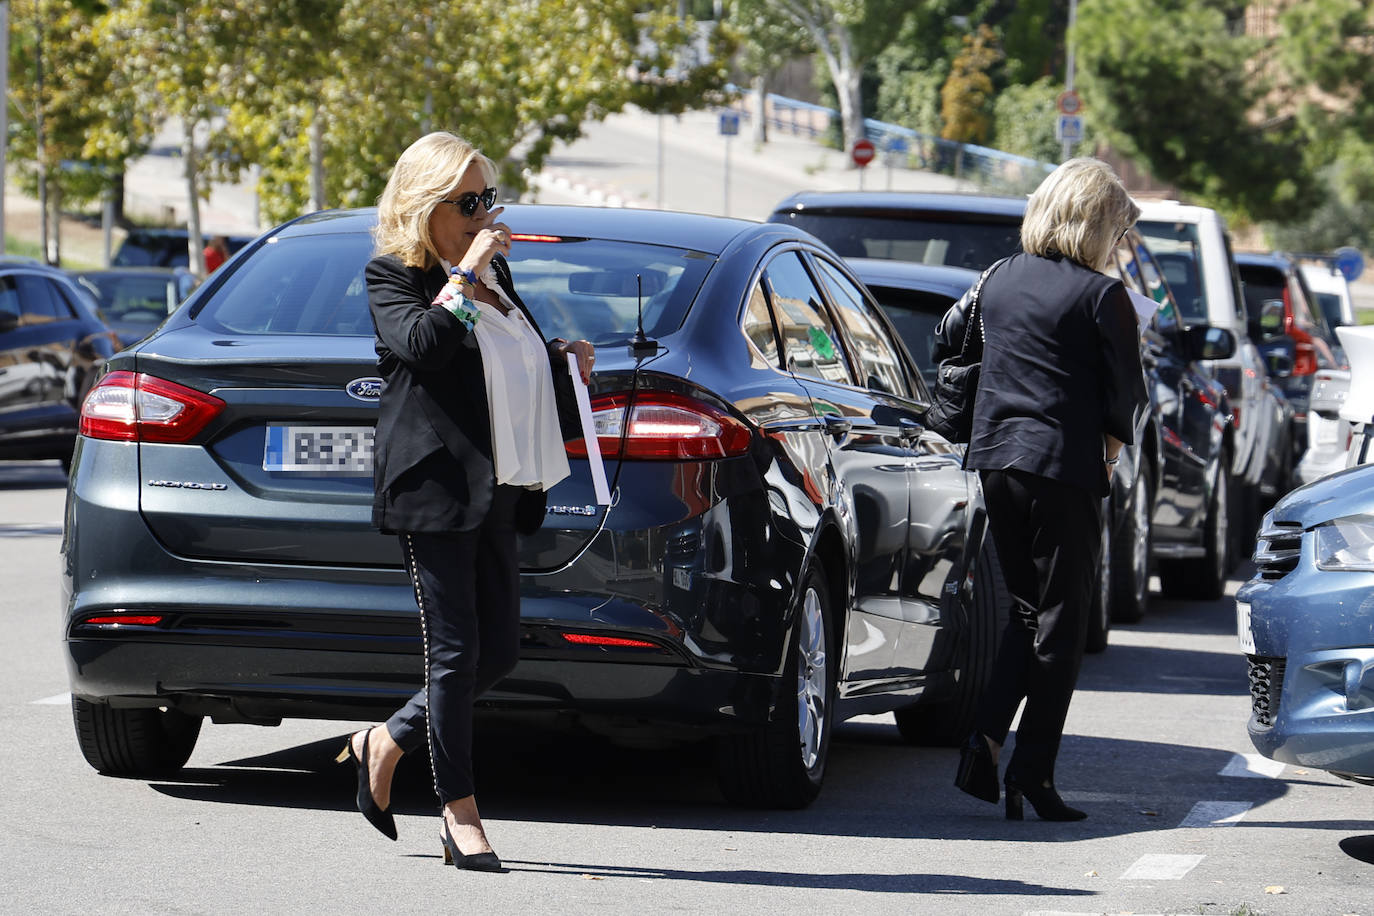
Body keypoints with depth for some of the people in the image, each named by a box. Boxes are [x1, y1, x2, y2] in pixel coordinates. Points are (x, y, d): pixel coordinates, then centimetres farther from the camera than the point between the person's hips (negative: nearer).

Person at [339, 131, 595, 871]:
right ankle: (460, 814, 3)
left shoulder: (494, 273, 19)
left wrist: (564, 360, 11)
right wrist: (465, 274, -17)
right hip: (436, 487, -8)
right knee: (455, 653, -5)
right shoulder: (393, 277, -3)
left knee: (498, 652, 7)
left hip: (496, 493, 8)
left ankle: (384, 744, 25)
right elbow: (421, 345, -23)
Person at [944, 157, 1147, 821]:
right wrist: (1112, 443, 13)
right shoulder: (1102, 296, -10)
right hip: (1063, 466, -6)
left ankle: (984, 742, 0)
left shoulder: (999, 279, 8)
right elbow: (1127, 394, -6)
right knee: (1061, 621, 2)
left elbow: (945, 342, 21)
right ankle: (1032, 772, 0)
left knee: (1026, 611, 17)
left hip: (995, 457, 6)